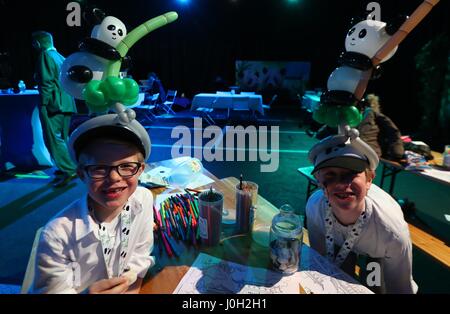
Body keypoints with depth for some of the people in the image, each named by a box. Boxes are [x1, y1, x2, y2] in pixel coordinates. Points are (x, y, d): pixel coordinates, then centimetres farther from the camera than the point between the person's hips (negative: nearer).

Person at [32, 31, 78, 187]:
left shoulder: (45, 55, -5)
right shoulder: (60, 57, 18)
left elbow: (46, 82, -14)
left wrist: (43, 104, -14)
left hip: (53, 105, -9)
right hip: (65, 104, 9)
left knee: (53, 139, -8)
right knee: (61, 139, 14)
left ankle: (69, 170, -13)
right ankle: (66, 168, 20)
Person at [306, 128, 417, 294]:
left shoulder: (393, 234, -43)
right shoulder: (314, 206, -36)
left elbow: (401, 289, -23)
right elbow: (318, 255, -13)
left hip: (378, 254, -1)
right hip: (340, 245, 2)